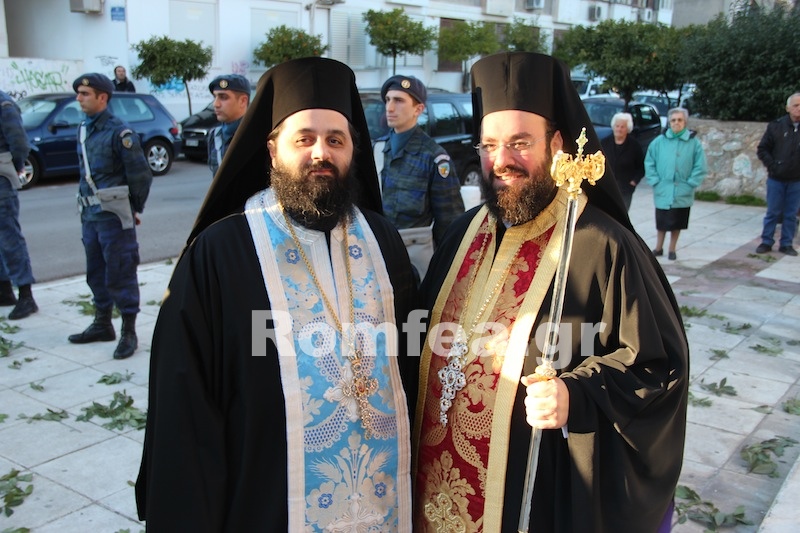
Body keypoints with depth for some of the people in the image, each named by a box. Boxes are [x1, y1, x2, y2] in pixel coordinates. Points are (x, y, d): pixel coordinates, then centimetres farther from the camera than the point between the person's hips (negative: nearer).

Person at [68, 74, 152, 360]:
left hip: (114, 217, -8)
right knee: (96, 273, 16)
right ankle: (102, 324, 31)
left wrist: (135, 210, -4)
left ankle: (129, 333, 8)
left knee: (120, 275, -2)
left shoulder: (119, 132, -14)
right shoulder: (84, 129, 11)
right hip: (89, 215, 8)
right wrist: (85, 204, 15)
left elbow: (141, 175, -12)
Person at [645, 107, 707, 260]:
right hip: (662, 191, 0)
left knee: (677, 222, 11)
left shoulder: (694, 142, -4)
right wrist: (655, 181, -3)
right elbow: (649, 163, 4)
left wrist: (690, 183, -7)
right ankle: (658, 248, 25)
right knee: (661, 221, 8)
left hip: (682, 194, 0)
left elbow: (700, 167, -2)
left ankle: (672, 249, 26)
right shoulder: (659, 141, -2)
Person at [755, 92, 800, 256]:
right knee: (772, 213, 7)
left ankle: (786, 244, 18)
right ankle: (766, 242, 17)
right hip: (776, 179, -1)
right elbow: (762, 149, 1)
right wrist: (772, 166, -8)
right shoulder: (776, 126, -3)